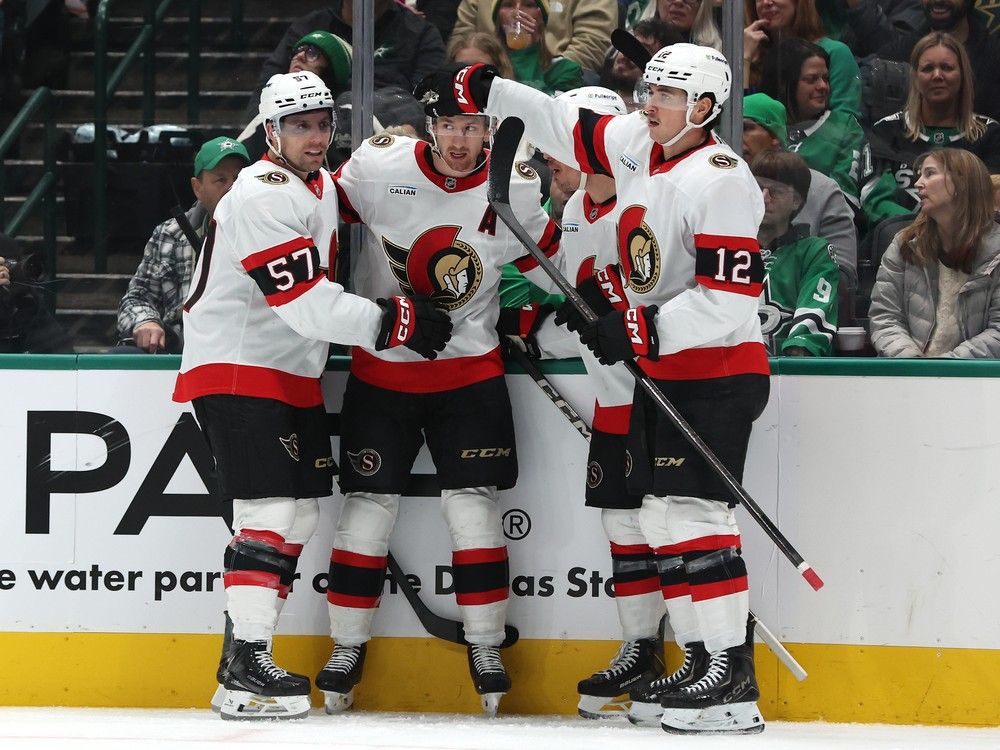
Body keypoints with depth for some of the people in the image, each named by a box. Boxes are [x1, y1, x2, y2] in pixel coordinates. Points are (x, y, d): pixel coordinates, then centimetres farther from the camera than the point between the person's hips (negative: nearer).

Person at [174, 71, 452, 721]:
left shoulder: (325, 187, 12)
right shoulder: (263, 196, -20)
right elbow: (305, 301, -26)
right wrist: (393, 321, -23)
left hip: (293, 372, 10)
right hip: (236, 368, -10)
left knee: (303, 511, 10)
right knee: (271, 509, -17)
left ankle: (242, 654, 17)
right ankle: (248, 668, -18)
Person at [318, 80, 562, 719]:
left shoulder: (516, 189, -7)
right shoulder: (378, 167, -13)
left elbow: (546, 264, 9)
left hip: (469, 368, 0)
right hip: (381, 366, 0)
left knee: (473, 503, -3)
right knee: (368, 504, 2)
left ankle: (486, 648, 7)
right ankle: (348, 648, 13)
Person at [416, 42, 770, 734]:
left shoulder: (719, 180, -20)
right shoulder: (638, 146, 6)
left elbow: (731, 301, -24)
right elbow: (568, 128, 21)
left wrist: (641, 330, -25)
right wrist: (481, 90, 18)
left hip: (718, 375, -9)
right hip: (661, 374, 9)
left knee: (693, 514, -15)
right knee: (662, 520, 7)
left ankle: (733, 679, -15)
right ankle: (701, 665, 10)